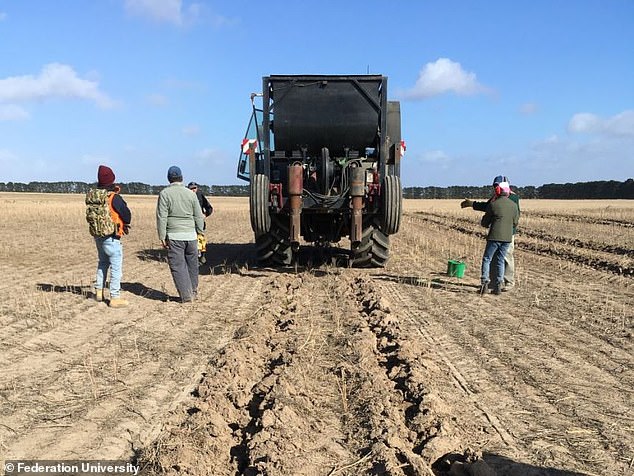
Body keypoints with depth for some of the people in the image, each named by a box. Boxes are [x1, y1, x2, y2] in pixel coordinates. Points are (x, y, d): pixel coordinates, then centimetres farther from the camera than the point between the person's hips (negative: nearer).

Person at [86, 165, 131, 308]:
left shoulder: (91, 195, 0)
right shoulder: (113, 197, -18)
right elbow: (126, 214, -14)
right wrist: (125, 224, 7)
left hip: (97, 235, 7)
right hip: (111, 237, -7)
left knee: (103, 262, 24)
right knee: (116, 267, 1)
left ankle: (99, 291, 30)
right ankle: (115, 298, 4)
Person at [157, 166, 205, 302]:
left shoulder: (165, 193, -3)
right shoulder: (191, 194, 6)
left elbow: (161, 217, -7)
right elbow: (198, 216, 8)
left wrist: (162, 237, -4)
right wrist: (199, 232, 17)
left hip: (174, 236, -3)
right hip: (191, 235, 3)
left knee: (178, 266, 2)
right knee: (192, 264, 15)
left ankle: (186, 296, 1)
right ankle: (193, 291, 27)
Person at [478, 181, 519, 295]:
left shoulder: (493, 204, -5)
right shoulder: (514, 205, 5)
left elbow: (484, 222, 4)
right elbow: (515, 223, 13)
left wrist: (487, 225, 26)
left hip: (495, 236, -4)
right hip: (507, 237, 4)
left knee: (486, 259, 6)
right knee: (500, 261, 11)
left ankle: (484, 281, -8)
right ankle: (498, 286, 8)